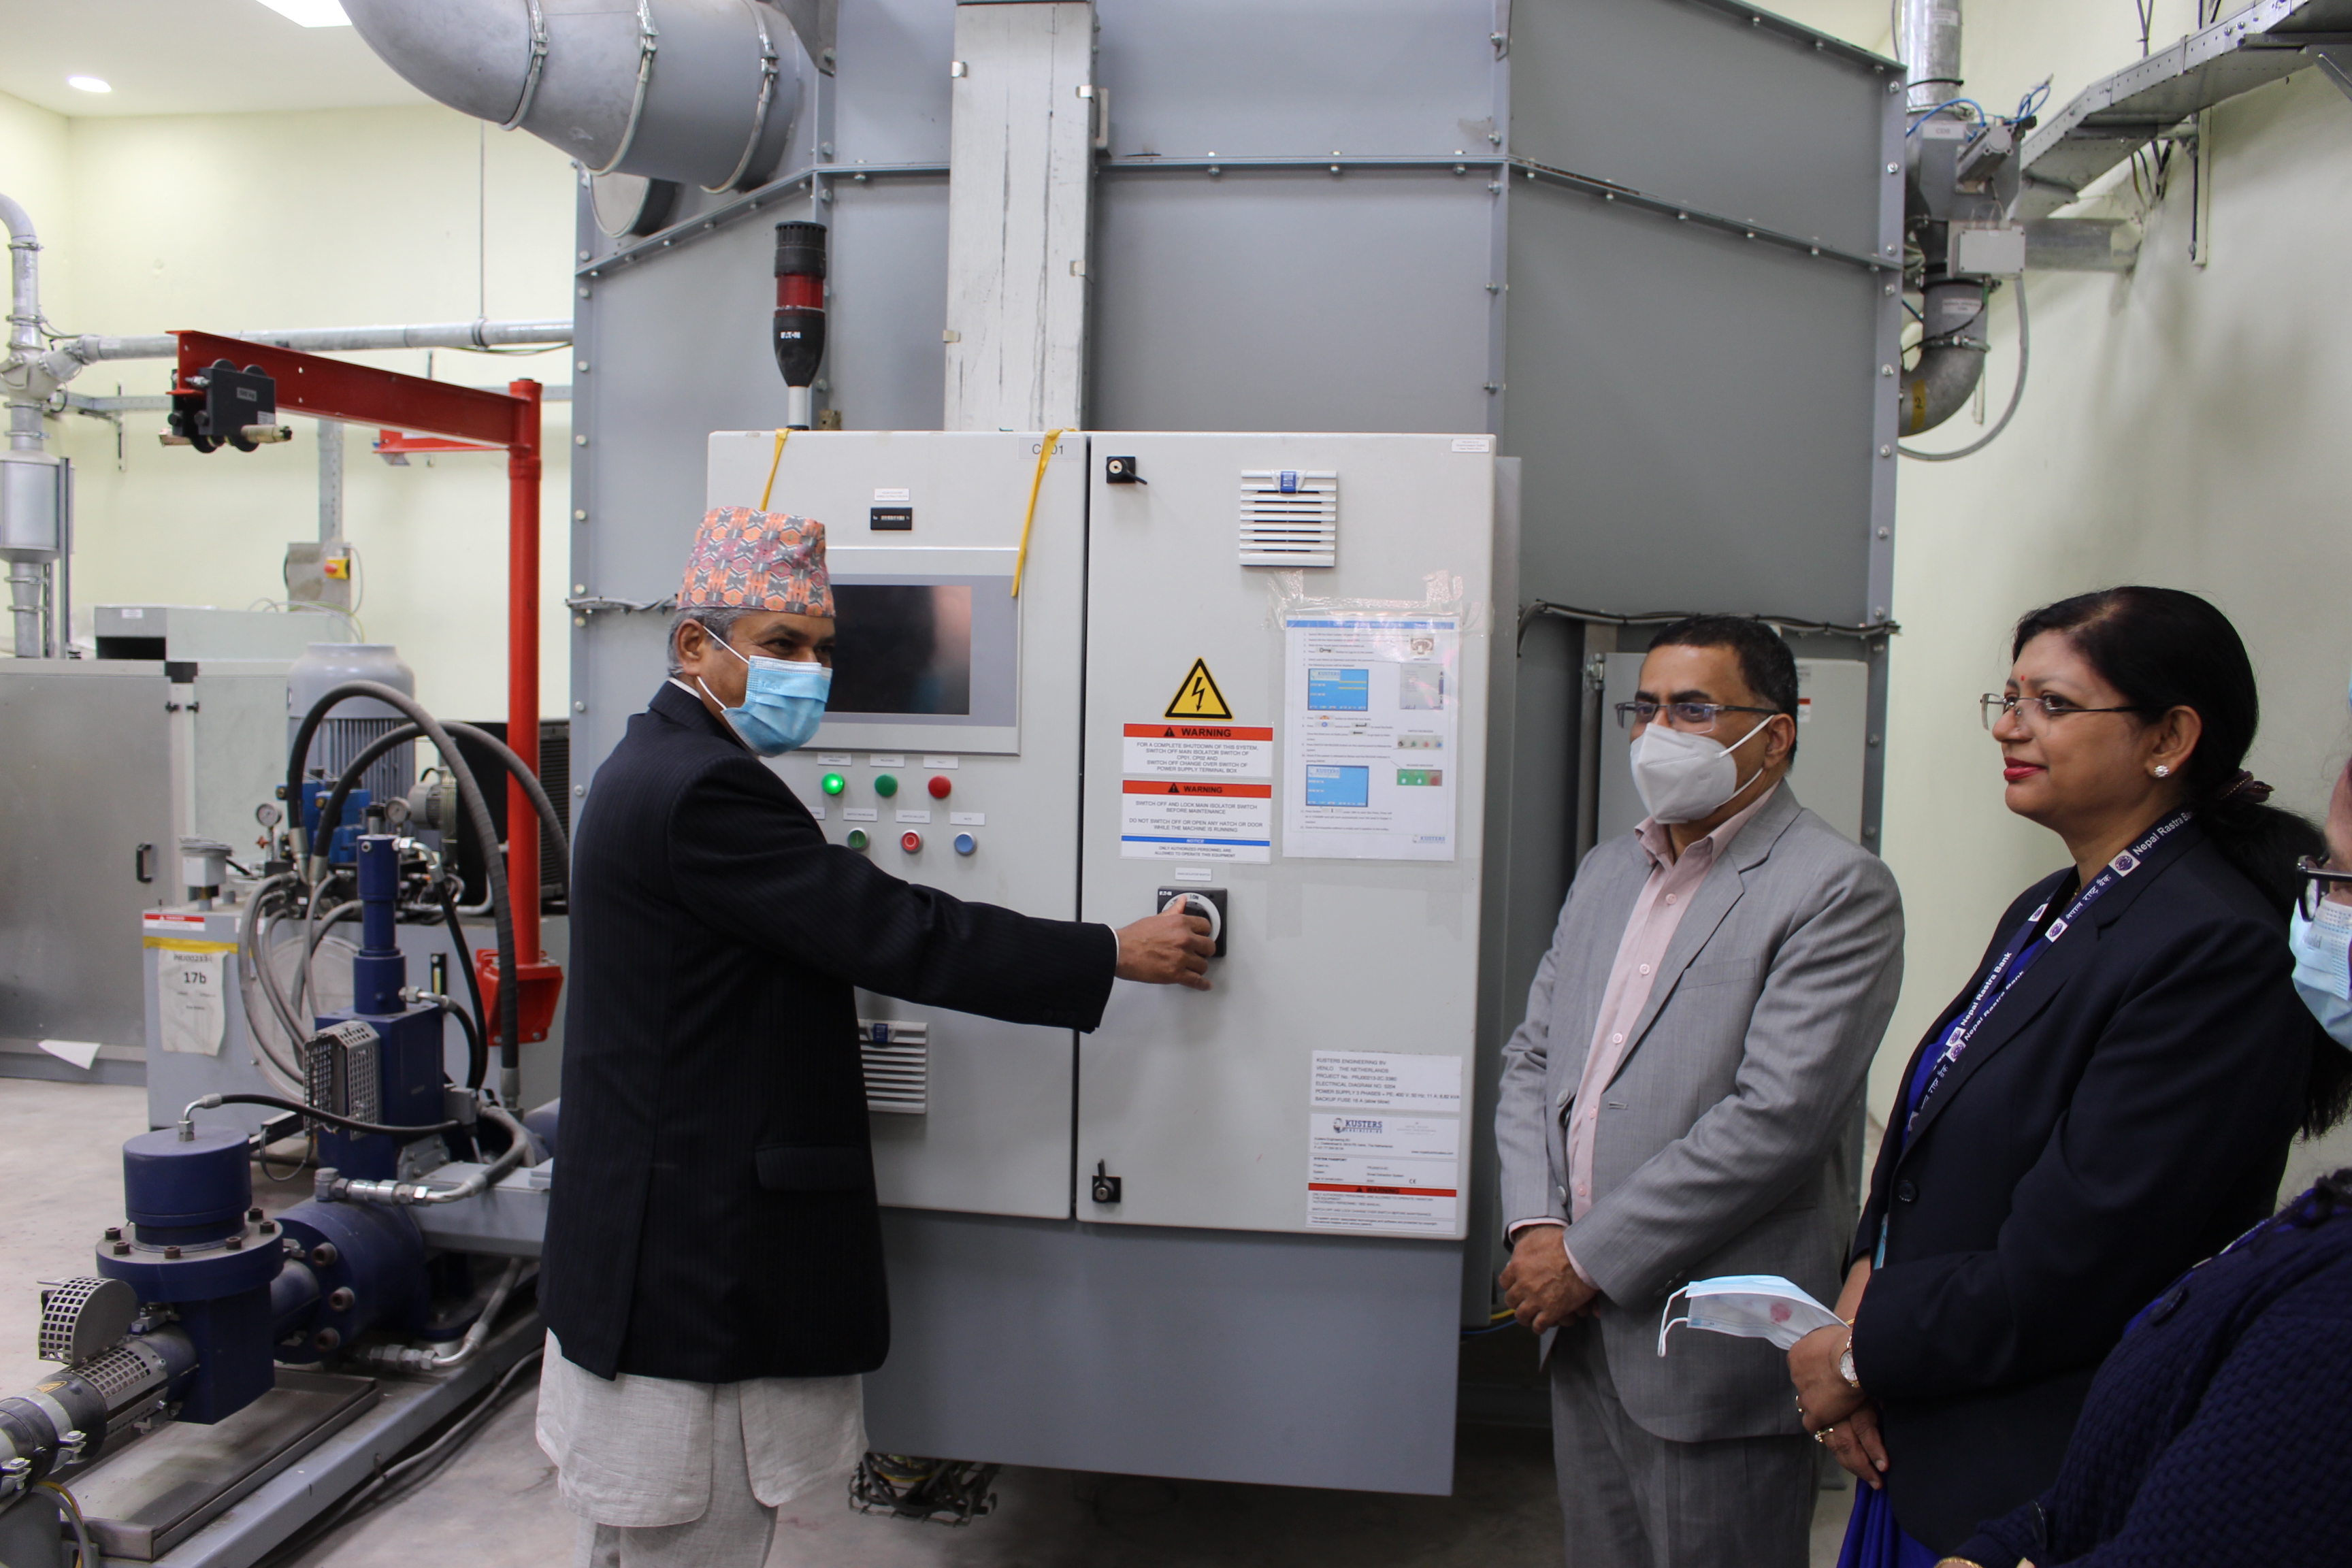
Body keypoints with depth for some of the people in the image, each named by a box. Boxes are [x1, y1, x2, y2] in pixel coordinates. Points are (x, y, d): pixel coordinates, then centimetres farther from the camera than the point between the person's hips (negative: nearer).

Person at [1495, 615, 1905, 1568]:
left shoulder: (1838, 891, -11)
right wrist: (1535, 1225, -3)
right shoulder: (1606, 872, 13)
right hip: (1583, 1327, 7)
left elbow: (1775, 1117, -19)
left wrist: (1590, 1255, -15)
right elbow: (1532, 1056, 12)